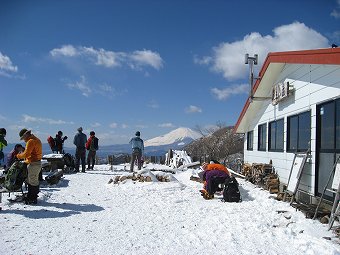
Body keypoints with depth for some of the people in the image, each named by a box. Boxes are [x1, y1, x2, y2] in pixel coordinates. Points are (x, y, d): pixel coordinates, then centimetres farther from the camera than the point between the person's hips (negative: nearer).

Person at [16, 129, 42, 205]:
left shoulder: (31, 141, -17)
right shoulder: (36, 139, 17)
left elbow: (26, 154, -21)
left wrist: (18, 156, -4)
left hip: (33, 164, -11)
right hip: (37, 163, 11)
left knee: (33, 182, -3)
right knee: (31, 181, 19)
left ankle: (32, 199, 4)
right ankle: (30, 197, 29)